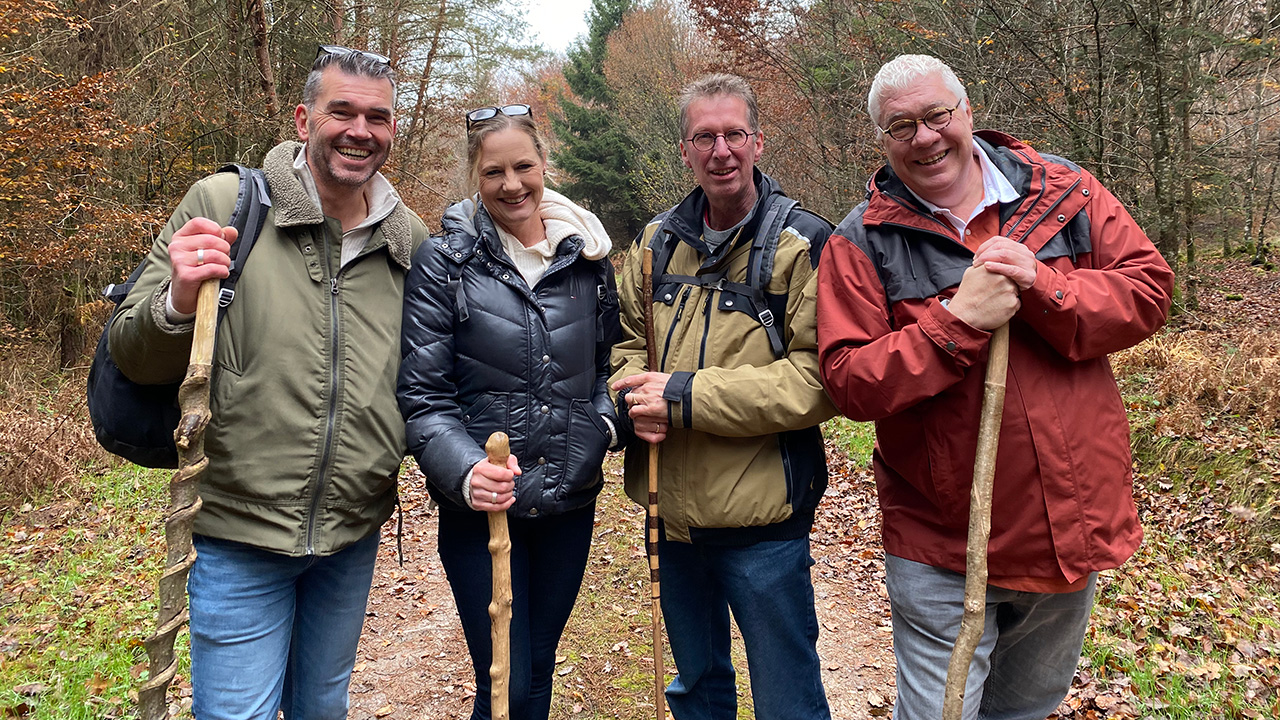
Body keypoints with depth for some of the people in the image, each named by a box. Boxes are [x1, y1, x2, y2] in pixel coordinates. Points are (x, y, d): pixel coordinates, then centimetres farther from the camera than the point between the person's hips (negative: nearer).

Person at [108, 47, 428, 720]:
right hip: (239, 536, -3)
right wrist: (178, 304, -28)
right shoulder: (221, 204, -10)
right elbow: (131, 358, -7)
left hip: (354, 536, 4)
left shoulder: (412, 241, 0)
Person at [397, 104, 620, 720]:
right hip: (480, 508, -3)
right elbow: (421, 395, -10)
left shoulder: (586, 255, 4)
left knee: (539, 669, 18)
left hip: (570, 502, 4)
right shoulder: (443, 264, -8)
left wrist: (604, 418, -3)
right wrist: (465, 471, -26)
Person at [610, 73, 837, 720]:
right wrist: (633, 397, -10)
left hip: (764, 520, -5)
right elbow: (626, 342, 13)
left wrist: (685, 396, -22)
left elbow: (819, 380, -21)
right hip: (674, 510, 6)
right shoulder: (657, 242, 6)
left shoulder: (803, 245, -12)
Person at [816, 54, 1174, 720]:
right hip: (941, 550, -3)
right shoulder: (860, 244, -10)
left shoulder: (1065, 192, 0)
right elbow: (850, 383, -16)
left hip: (1071, 528, 4)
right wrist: (956, 321, -25)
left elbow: (1150, 289, -4)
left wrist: (1043, 287, -21)